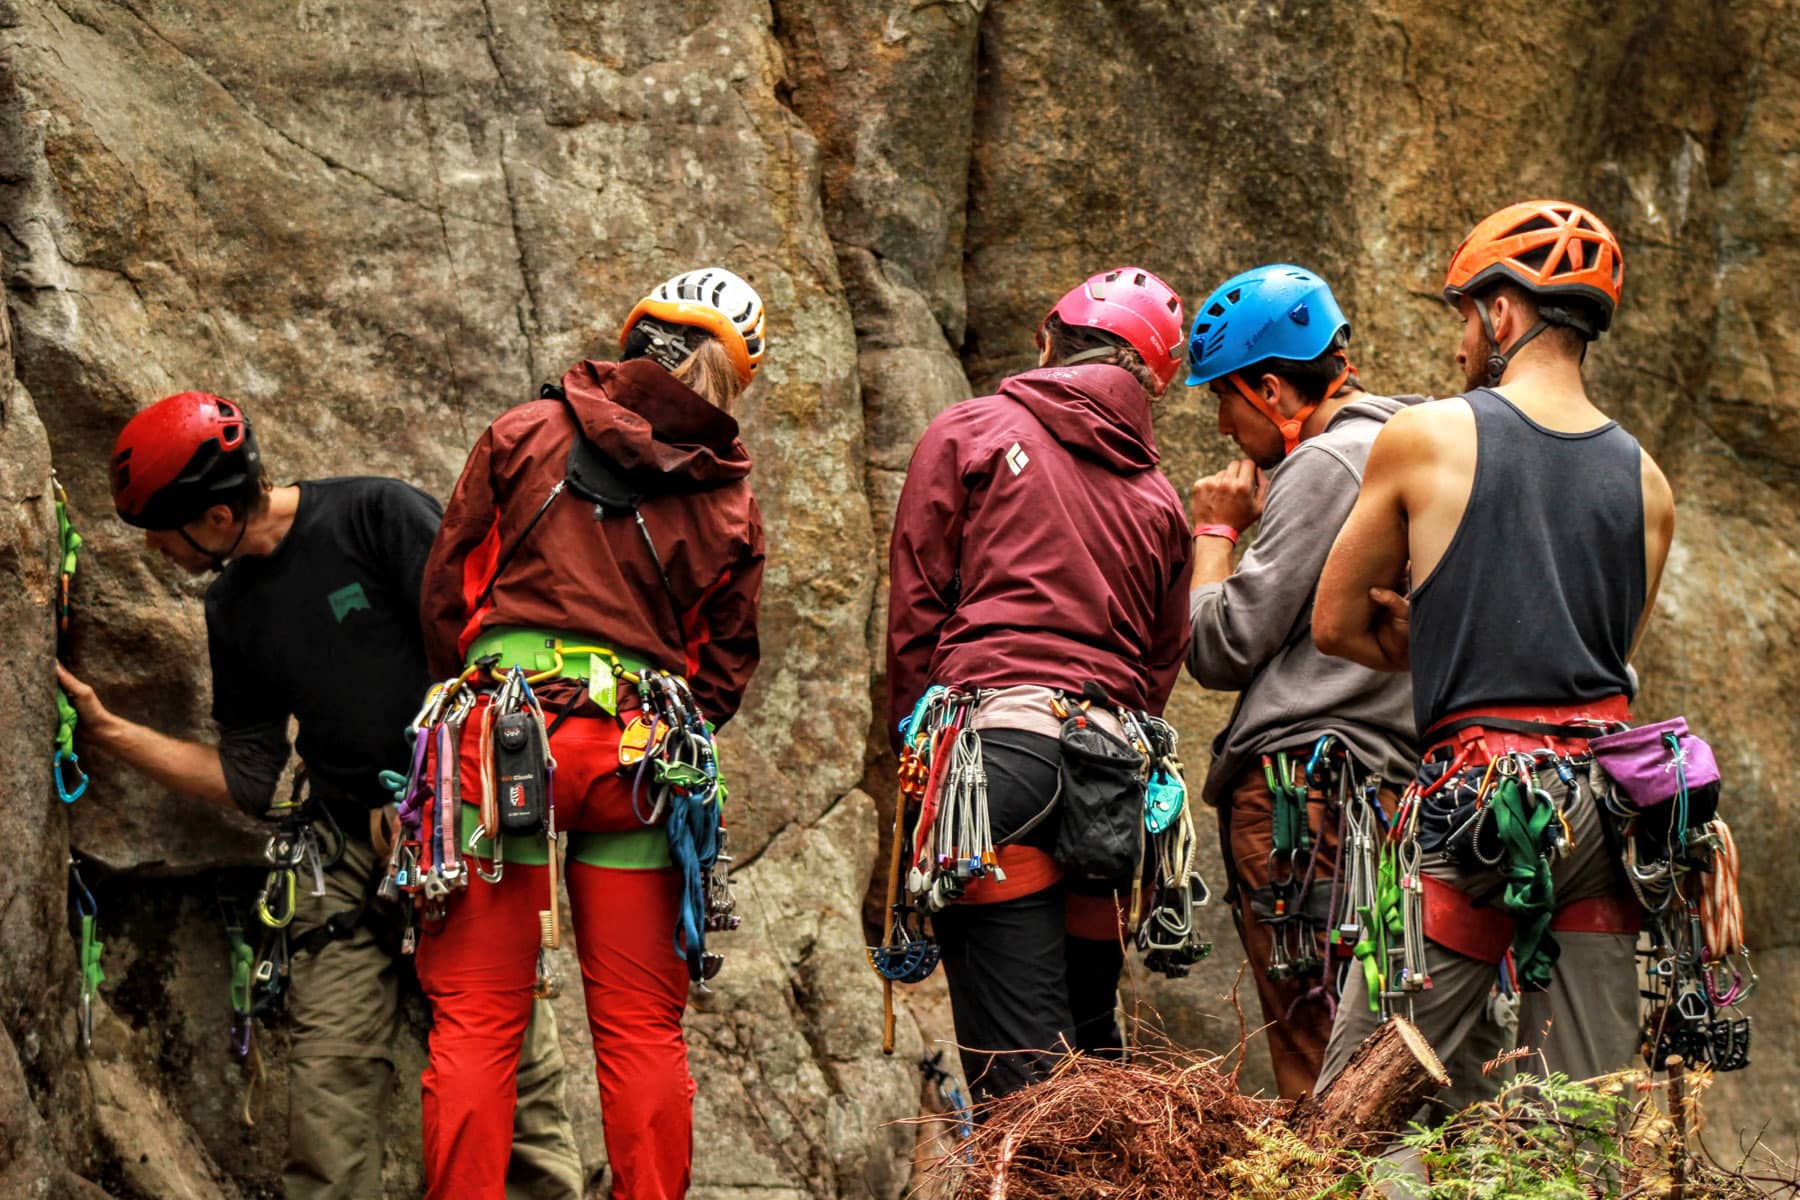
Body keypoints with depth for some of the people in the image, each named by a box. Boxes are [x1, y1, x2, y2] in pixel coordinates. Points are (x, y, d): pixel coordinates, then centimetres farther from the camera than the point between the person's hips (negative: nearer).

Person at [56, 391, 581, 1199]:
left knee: (518, 1071, -8)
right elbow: (251, 778, 15)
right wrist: (108, 731, 10)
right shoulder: (234, 609, 14)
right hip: (350, 852, 5)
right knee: (330, 1077, -10)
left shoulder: (376, 516, -5)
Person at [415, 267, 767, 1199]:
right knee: (641, 1027, 10)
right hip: (642, 756, 2)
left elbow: (446, 584, 9)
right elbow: (724, 668, 12)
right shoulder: (731, 506, 10)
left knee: (477, 1017, 0)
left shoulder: (527, 433, 6)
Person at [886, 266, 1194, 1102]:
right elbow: (1162, 660, 19)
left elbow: (916, 607, 4)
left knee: (1023, 1060, -11)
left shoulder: (968, 432, 9)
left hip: (997, 739, -5)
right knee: (1090, 1040, 14)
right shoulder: (1157, 498, 21)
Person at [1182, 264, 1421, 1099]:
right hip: (1389, 780, 9)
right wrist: (1262, 519, 19)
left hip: (1301, 787, -9)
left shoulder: (1325, 463, -8)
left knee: (1314, 1063, -10)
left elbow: (1222, 647, -9)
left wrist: (1214, 531, 5)